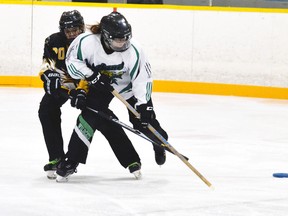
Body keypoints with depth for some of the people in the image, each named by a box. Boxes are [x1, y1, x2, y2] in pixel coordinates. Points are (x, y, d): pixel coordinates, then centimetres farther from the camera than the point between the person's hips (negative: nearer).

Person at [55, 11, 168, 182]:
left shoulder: (134, 51, -31)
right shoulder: (88, 42, -31)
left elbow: (142, 78, -25)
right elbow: (72, 61, -17)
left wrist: (143, 105, -32)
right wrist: (92, 76, -29)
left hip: (129, 85, 0)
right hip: (100, 84, 1)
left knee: (143, 121, -2)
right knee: (90, 115, -15)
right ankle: (72, 161, -8)